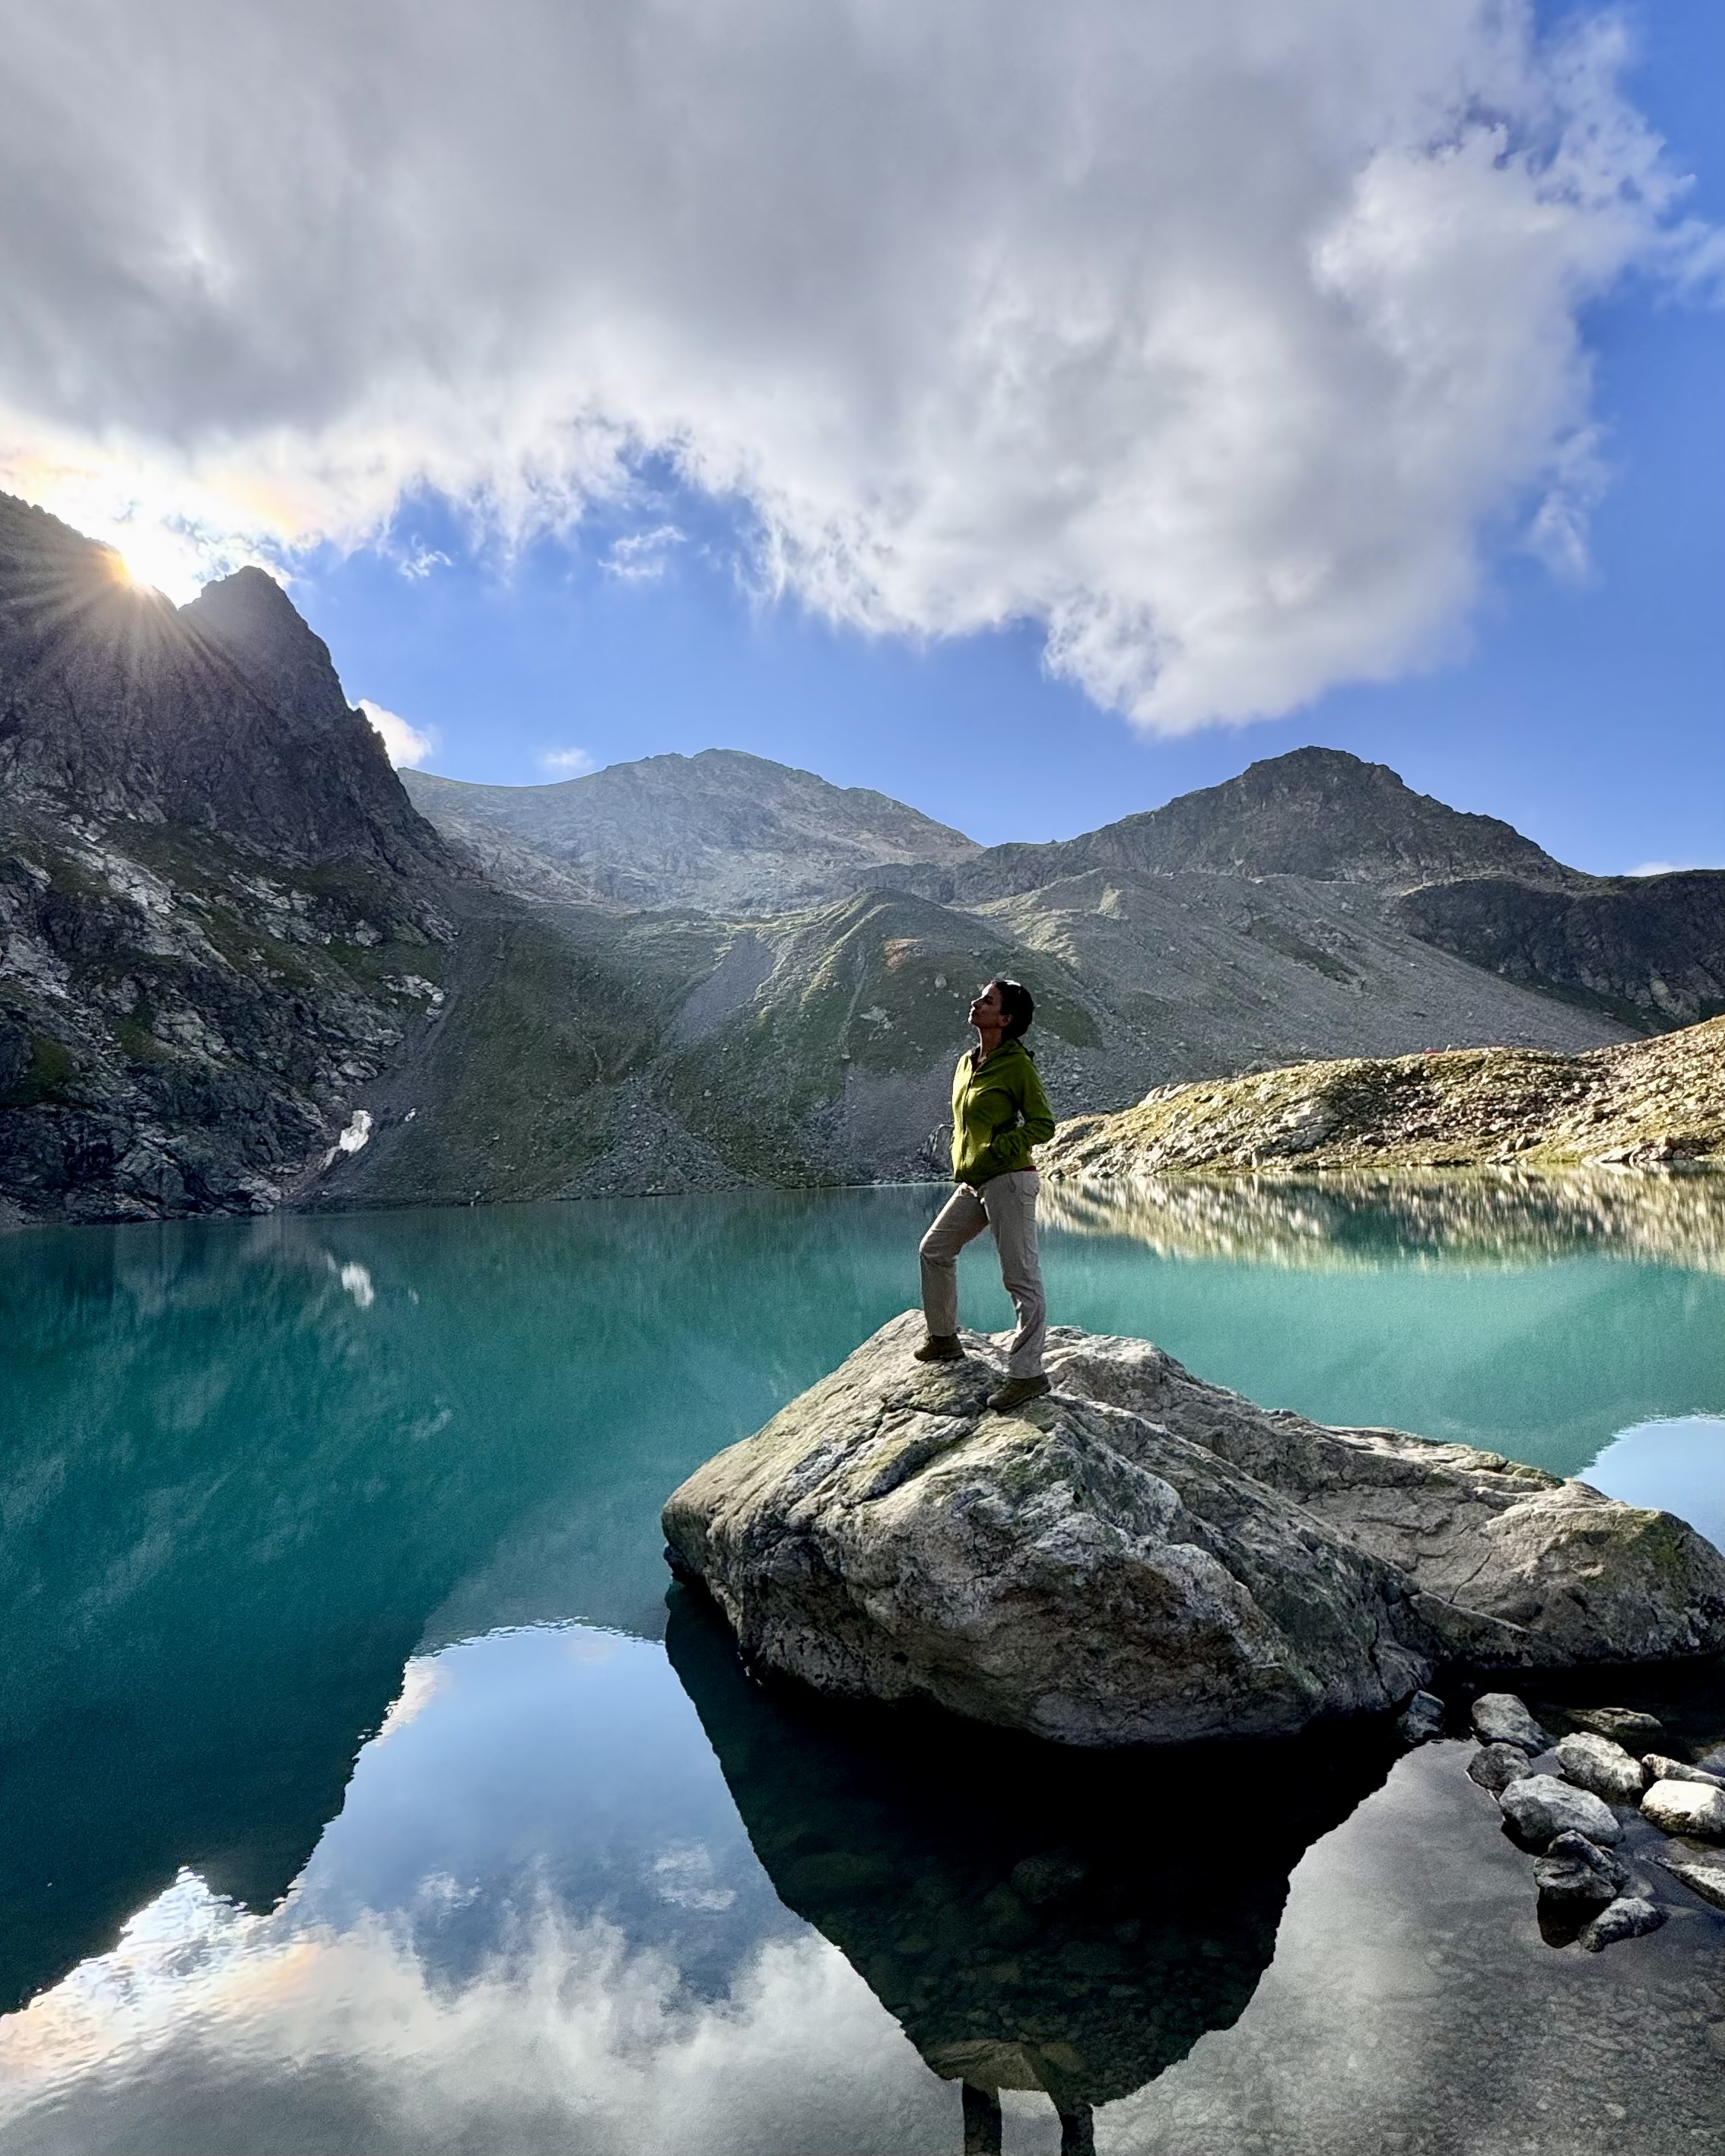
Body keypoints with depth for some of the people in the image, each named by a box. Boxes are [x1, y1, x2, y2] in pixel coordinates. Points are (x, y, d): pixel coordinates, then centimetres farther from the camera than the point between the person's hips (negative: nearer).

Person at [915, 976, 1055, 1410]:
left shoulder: (1016, 1064, -11)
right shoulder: (966, 1062, 12)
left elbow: (1043, 1125, -11)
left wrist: (998, 1147, -20)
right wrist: (960, 1163, 14)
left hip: (1008, 1182, -9)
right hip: (973, 1184, 9)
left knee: (1021, 1278, -6)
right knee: (934, 1250, 18)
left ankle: (1027, 1374, -2)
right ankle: (944, 1339, 33)